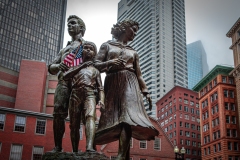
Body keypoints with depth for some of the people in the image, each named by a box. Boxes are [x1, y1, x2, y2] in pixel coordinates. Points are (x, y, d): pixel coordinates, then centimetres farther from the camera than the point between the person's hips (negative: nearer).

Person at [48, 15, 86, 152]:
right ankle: (58, 147, -9)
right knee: (58, 113, -12)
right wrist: (58, 66, -2)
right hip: (64, 80, 4)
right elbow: (51, 68, 24)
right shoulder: (64, 49, 36)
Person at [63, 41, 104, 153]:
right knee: (74, 124, -3)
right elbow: (65, 76, 6)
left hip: (89, 94, -1)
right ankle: (75, 152, 6)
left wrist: (101, 100, -3)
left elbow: (100, 88, 17)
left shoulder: (95, 70, 26)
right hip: (75, 94, 1)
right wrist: (81, 67, -3)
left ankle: (89, 147, -45)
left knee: (90, 117, -27)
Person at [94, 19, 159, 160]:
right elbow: (96, 65, 7)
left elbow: (139, 74, 20)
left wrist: (146, 92, 10)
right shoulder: (107, 45, 16)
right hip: (113, 83, -1)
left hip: (129, 83, 1)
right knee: (116, 118, -9)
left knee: (128, 116, -21)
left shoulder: (133, 52, 23)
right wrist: (109, 62, -12)